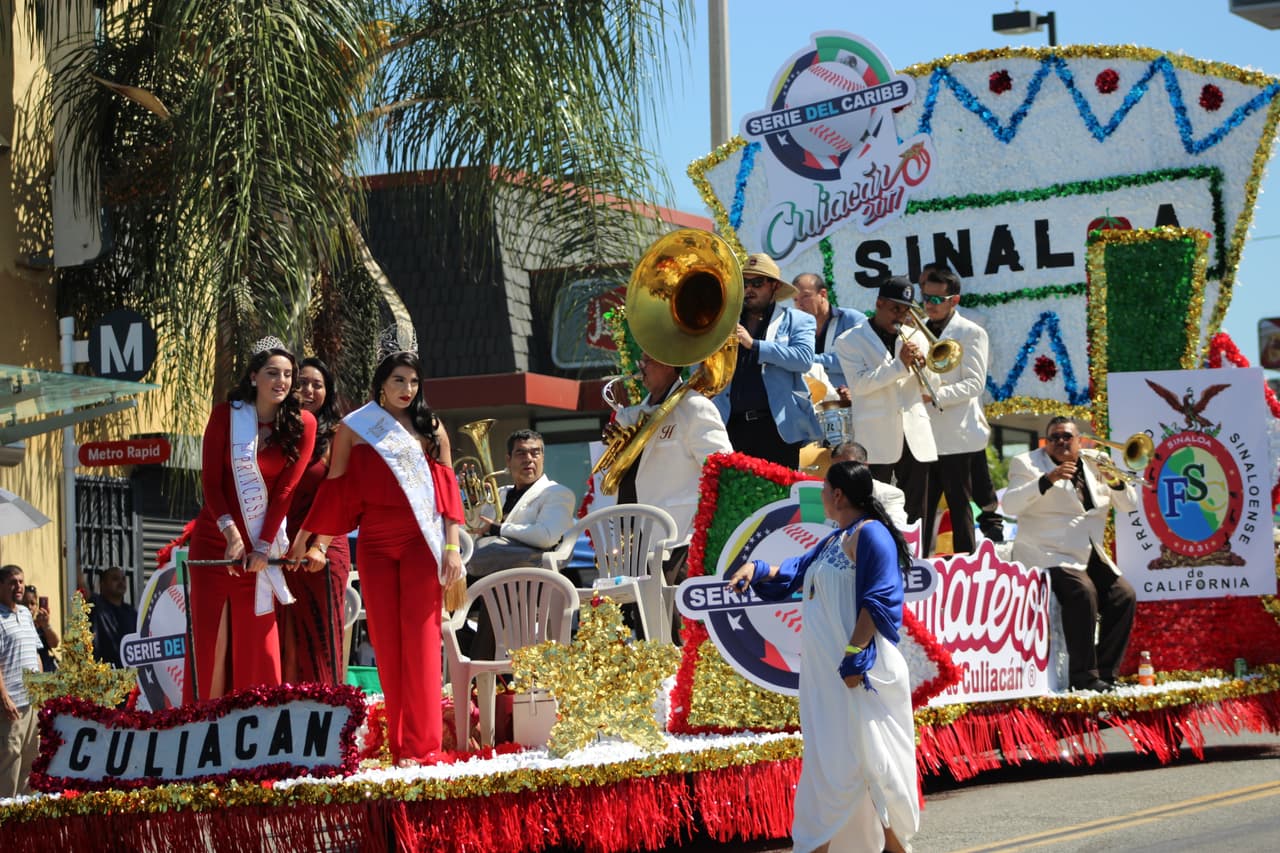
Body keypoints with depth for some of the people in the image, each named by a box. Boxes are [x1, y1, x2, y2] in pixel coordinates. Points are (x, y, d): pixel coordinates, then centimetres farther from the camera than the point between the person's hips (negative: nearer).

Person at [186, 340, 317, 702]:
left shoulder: (302, 424, -1)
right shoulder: (225, 415, -2)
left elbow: (286, 488, -5)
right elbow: (210, 481, -4)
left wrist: (264, 546, -10)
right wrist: (229, 530, -18)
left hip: (263, 546, 0)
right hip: (215, 540, 0)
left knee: (259, 643, -1)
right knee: (210, 636, -2)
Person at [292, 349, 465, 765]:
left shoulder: (430, 428, 9)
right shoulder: (353, 429, 10)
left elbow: (448, 488, 5)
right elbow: (335, 490, 10)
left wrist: (453, 547, -3)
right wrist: (311, 542, 5)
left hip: (421, 542, -1)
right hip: (375, 544, 1)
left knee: (419, 637, -7)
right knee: (385, 640, -1)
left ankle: (421, 745, -8)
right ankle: (399, 745, 2)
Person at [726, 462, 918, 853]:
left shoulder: (870, 535, -12)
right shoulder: (833, 541, 17)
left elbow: (876, 602, -18)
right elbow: (791, 575, 27)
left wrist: (855, 656, -22)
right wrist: (756, 569, 8)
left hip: (859, 670, -9)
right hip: (825, 670, 9)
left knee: (871, 754, -6)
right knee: (829, 758, 11)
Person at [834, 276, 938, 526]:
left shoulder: (914, 337, 17)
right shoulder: (850, 341, 3)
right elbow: (859, 384, -12)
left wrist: (923, 366, -4)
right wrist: (899, 365, -17)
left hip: (916, 437, 4)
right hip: (877, 439, -4)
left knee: (916, 513, 4)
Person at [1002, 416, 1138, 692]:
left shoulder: (1094, 465, 16)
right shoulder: (1027, 464, 2)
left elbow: (1129, 505, 15)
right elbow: (1010, 505, -16)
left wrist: (1117, 481, -7)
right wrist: (1047, 480, -28)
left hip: (1091, 555, 6)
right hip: (1049, 554, -6)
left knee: (1124, 597, -14)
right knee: (1083, 592, -30)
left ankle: (1105, 673, -5)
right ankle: (1083, 676, -27)